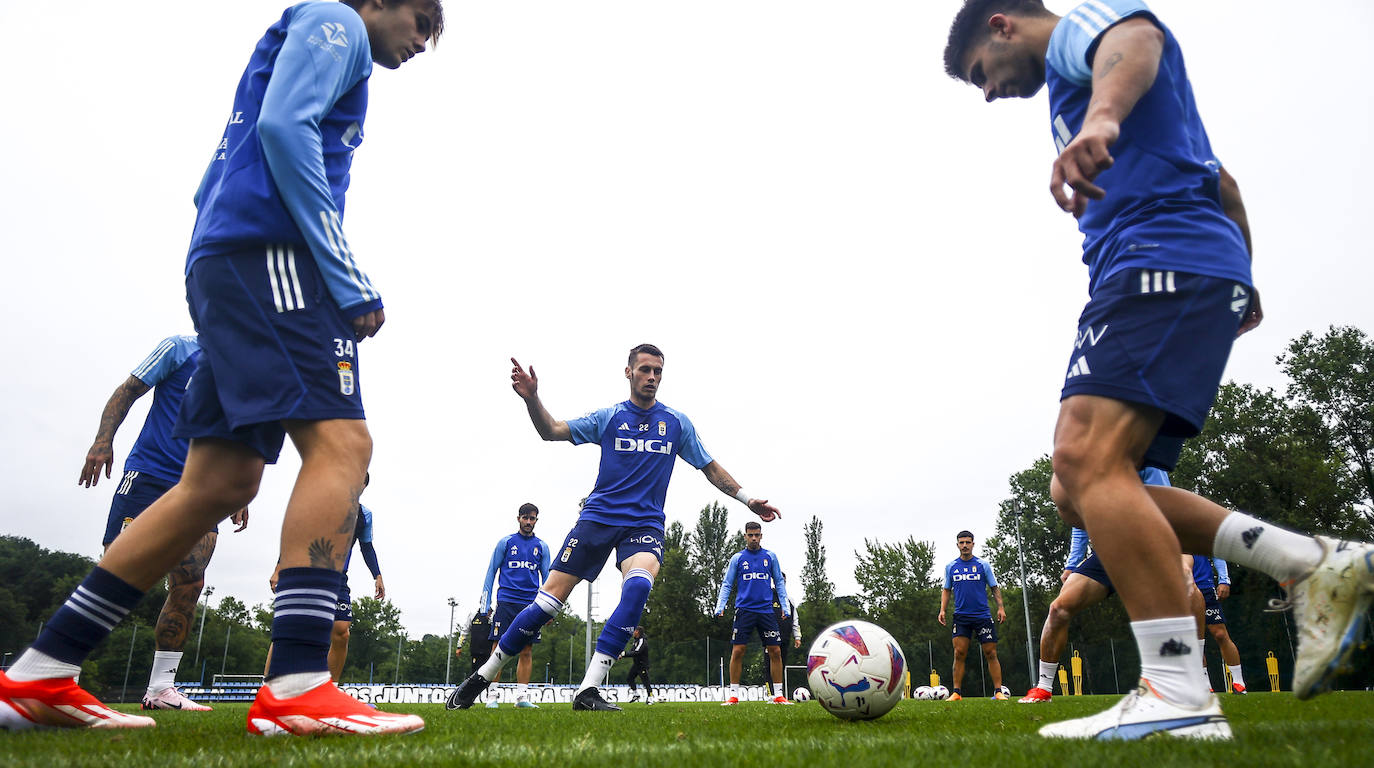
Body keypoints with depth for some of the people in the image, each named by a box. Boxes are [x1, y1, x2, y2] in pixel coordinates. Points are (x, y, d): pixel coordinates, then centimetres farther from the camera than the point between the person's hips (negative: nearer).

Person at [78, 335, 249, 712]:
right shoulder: (179, 349, 2)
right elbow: (127, 391, 3)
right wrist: (102, 441, -10)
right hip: (147, 474, -4)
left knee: (190, 584, -5)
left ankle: (161, 688, 2)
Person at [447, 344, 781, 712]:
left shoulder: (677, 422, 9)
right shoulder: (608, 417, 7)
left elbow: (710, 467, 17)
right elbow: (552, 431, -1)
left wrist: (747, 499, 11)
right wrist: (532, 399, -19)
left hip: (646, 523, 0)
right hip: (598, 516, 0)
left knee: (638, 585, -31)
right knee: (549, 598, -7)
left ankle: (588, 691, -27)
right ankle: (482, 677, 12)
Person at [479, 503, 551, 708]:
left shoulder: (541, 547, 12)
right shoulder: (505, 542, 6)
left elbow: (546, 578, 15)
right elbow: (491, 572, 8)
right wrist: (485, 605, 2)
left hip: (531, 605, 2)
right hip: (506, 602, -2)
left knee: (527, 652, 1)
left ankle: (522, 697, 7)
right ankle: (492, 697, 0)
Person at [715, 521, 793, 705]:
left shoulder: (770, 556, 9)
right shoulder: (737, 558, 6)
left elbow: (779, 582, 14)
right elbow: (726, 585, 7)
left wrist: (785, 605, 5)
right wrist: (720, 606, -5)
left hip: (766, 610, 1)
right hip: (744, 610, -1)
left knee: (775, 651, -1)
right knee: (737, 651, -7)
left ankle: (778, 695, 10)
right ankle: (733, 695, 4)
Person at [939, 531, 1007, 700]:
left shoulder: (983, 564, 5)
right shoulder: (950, 567, 9)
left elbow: (995, 588, 8)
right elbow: (946, 590, 15)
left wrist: (1000, 607, -4)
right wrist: (942, 610, 4)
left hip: (983, 616, -1)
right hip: (961, 616, 1)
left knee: (991, 654, -1)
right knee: (959, 654, -5)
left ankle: (998, 691, 7)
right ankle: (956, 692, -1)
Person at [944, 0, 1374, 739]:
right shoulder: (1079, 67, 35)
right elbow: (1221, 182, 36)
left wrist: (1102, 117, -41)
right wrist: (1240, 276, 37)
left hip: (1161, 260, -10)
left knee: (1086, 461, -23)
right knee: (1082, 490, 2)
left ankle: (1177, 696, -25)